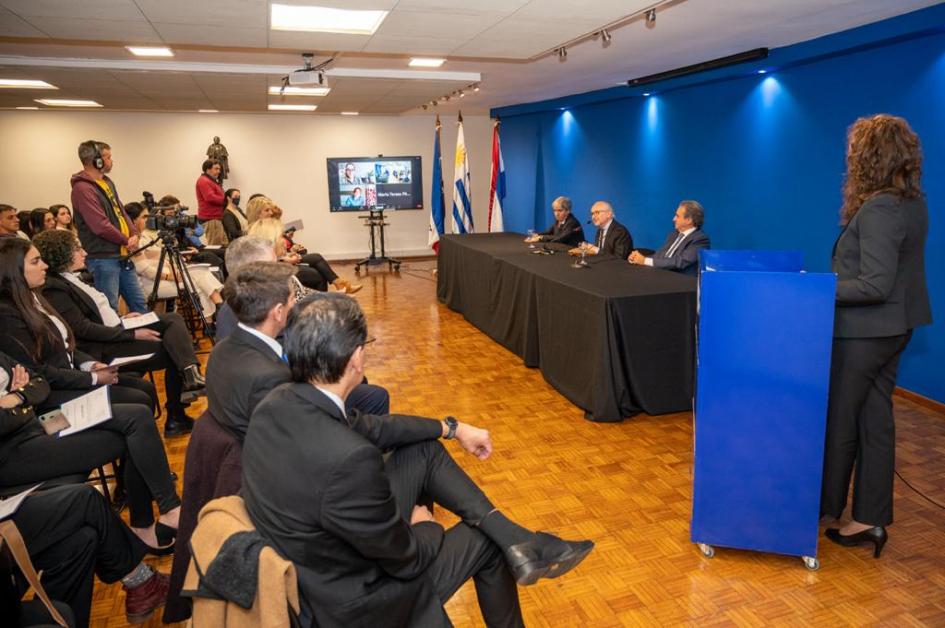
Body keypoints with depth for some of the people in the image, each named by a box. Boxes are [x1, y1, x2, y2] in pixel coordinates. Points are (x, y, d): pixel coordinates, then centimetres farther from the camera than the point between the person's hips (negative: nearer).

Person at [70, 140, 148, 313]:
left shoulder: (107, 182, 13)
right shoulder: (82, 188, -14)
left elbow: (121, 211, 16)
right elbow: (101, 226, -21)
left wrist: (134, 234, -2)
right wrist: (126, 241, -9)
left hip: (123, 256, 9)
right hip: (103, 259, -9)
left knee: (139, 304, 15)